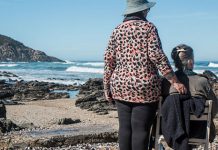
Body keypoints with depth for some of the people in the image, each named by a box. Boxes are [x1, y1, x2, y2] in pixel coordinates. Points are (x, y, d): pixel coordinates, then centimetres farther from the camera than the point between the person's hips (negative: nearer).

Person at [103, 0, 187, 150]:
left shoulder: (117, 30, 10)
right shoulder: (148, 27, -2)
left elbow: (109, 59, 7)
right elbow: (157, 55, -11)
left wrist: (107, 87, 13)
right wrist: (174, 81, -10)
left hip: (121, 86, 4)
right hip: (145, 86, -4)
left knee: (124, 127, 8)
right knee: (141, 128, -1)